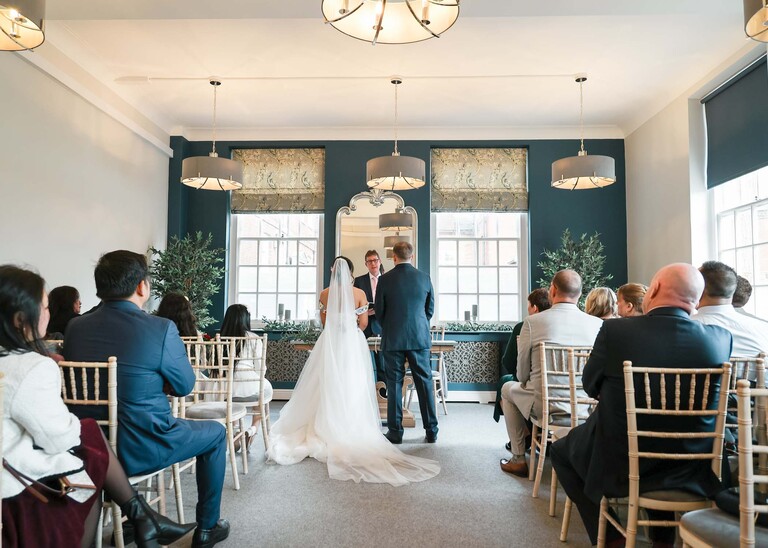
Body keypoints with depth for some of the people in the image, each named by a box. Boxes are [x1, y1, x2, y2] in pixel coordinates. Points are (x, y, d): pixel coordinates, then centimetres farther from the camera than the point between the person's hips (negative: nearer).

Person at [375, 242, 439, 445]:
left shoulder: (385, 279, -6)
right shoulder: (425, 278, 1)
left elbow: (379, 311, 0)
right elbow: (430, 309, 8)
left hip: (393, 339, -2)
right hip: (420, 338, 2)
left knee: (394, 384, 6)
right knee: (425, 382, 9)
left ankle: (395, 432, 11)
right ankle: (431, 431, 14)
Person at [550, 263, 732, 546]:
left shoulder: (615, 330, -20)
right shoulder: (720, 338, -11)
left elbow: (590, 386, -4)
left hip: (619, 467, -3)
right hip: (690, 471, 4)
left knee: (561, 451, 24)